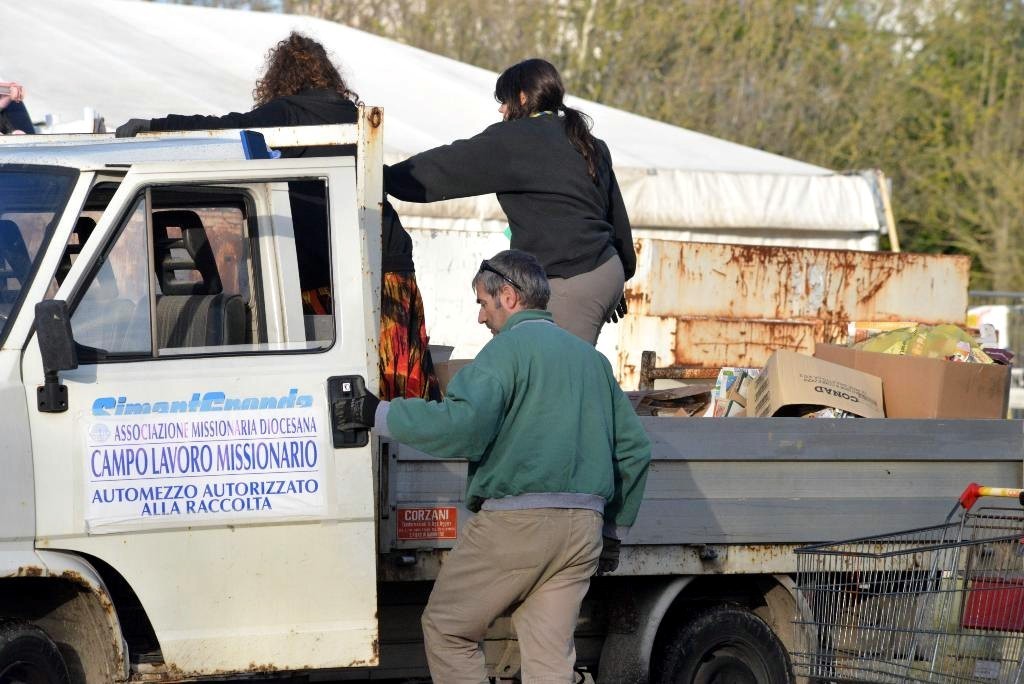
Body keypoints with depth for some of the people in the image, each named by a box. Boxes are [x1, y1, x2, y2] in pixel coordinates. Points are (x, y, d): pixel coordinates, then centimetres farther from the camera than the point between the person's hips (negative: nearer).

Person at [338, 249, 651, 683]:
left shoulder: (509, 348, -5)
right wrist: (614, 529, 27)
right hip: (583, 528, 7)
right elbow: (633, 449, 21)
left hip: (516, 520, -7)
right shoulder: (591, 358, 20)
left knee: (447, 629, 8)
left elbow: (461, 425, -21)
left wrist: (378, 415, -10)